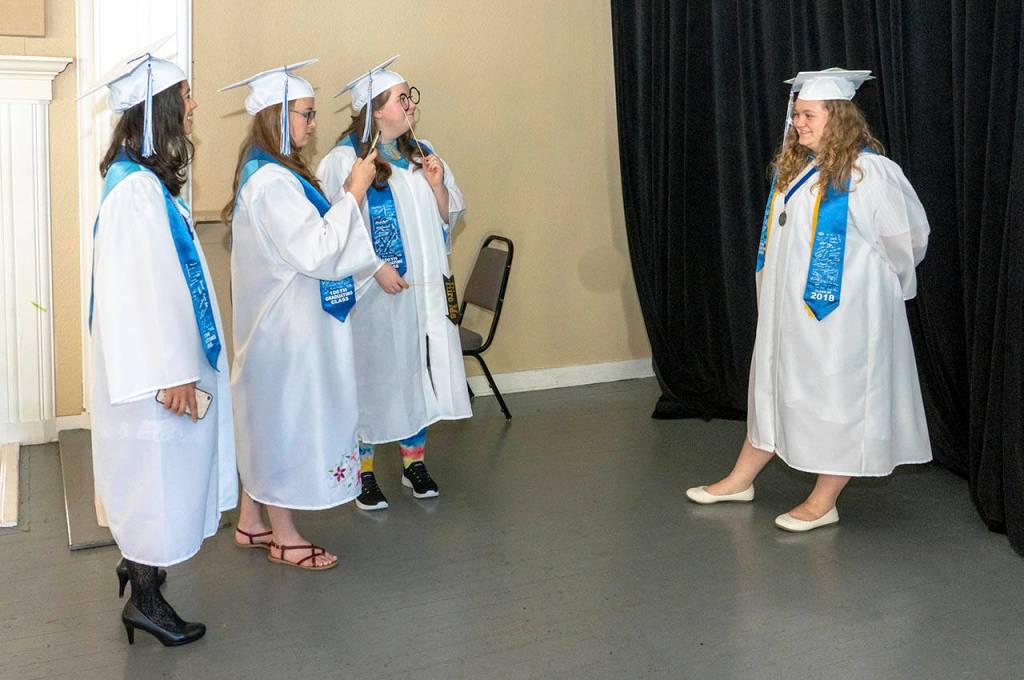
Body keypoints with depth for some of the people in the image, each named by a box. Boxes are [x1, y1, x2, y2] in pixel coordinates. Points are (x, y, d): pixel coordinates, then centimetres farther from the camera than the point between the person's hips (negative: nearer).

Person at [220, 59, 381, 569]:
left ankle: (251, 522, 29)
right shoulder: (273, 181, -21)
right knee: (287, 418, 1)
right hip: (286, 322, -10)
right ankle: (284, 536, 16)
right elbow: (313, 251, -25)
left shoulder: (265, 172, 11)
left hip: (276, 318, 10)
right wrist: (353, 193, -19)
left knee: (269, 417, 17)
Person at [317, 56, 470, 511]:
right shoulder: (345, 162, -11)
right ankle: (363, 471, 18)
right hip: (374, 293, -6)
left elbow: (446, 217, 13)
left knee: (418, 371, 12)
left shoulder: (421, 153, 9)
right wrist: (376, 268, -19)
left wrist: (437, 184, -5)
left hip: (423, 287, 6)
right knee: (370, 375, 4)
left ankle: (413, 462, 27)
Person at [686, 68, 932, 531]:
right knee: (776, 387, 17)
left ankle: (823, 502, 16)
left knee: (838, 395, 3)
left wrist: (870, 279, 4)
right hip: (790, 308, 8)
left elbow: (909, 235, -8)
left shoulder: (868, 172, -16)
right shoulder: (794, 167, 7)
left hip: (842, 313, -8)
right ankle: (741, 480, 29)